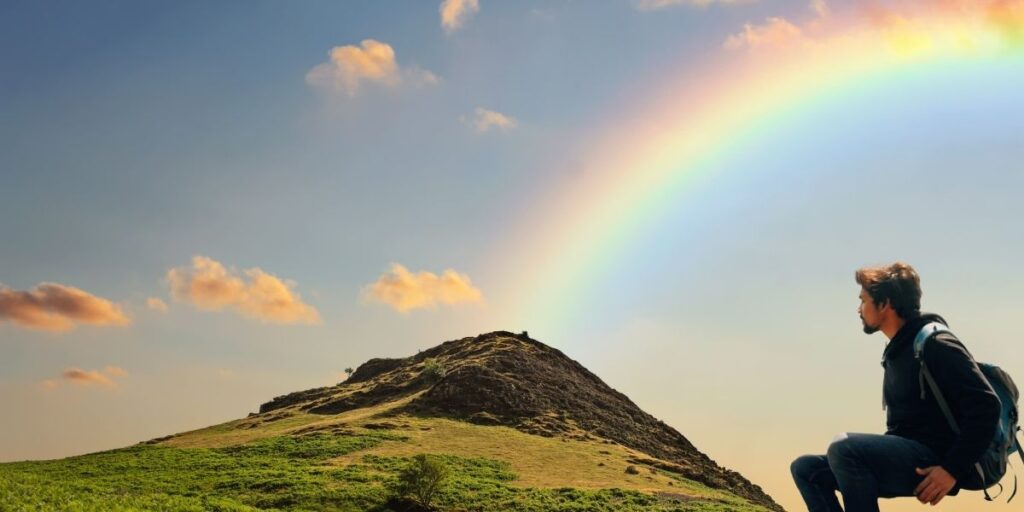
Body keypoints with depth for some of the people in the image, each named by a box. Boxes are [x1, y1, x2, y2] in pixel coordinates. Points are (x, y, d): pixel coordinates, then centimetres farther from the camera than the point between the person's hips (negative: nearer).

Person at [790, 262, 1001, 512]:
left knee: (844, 447, -31)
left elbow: (986, 406, -19)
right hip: (901, 460, 9)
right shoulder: (897, 350, 16)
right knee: (806, 468, 3)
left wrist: (954, 469, -22)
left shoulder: (934, 344, -12)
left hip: (929, 464, -9)